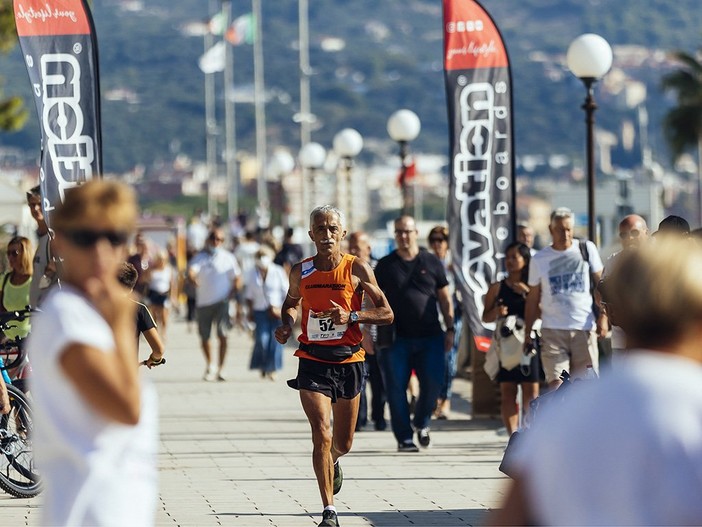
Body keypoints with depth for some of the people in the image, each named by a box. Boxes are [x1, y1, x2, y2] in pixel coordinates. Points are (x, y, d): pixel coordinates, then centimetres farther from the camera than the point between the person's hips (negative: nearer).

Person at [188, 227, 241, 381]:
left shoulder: (228, 257, 5)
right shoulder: (200, 257, 3)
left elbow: (237, 277, 12)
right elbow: (191, 271, -16)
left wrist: (231, 294, -1)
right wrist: (194, 280, -38)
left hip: (221, 302, -2)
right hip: (203, 302, 2)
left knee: (222, 335, -16)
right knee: (204, 337, 10)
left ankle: (220, 369, -14)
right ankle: (210, 365, 32)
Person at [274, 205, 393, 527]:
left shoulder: (358, 269, -4)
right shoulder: (300, 271, 2)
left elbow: (386, 314, -3)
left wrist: (351, 316, -19)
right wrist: (286, 324, 2)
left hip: (348, 360, 0)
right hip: (313, 361, 0)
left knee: (342, 444, 11)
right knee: (322, 436, -15)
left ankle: (332, 462, 50)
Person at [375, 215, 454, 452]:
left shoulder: (431, 263, 8)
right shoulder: (385, 266, 7)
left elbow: (445, 299, 11)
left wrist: (450, 329, 5)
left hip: (429, 337, 0)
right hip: (396, 338, 0)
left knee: (433, 383, -5)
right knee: (396, 389, -2)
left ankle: (421, 423, 22)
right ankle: (404, 437, 7)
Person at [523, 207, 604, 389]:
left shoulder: (587, 249, 5)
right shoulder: (539, 259, 5)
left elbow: (600, 284, 9)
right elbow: (533, 299, 10)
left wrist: (603, 315, -2)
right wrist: (527, 334, 7)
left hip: (584, 329, 1)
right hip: (553, 331, -1)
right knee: (556, 384, -12)